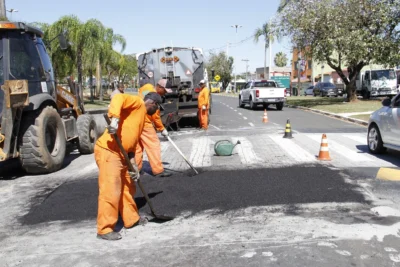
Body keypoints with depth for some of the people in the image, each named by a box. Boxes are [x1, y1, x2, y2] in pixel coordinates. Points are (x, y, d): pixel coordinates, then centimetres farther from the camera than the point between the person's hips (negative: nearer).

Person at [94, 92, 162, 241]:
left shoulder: (142, 116, 23)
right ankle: (105, 229, 2)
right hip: (108, 151, -10)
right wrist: (114, 119, -34)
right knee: (110, 192, -7)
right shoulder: (138, 103, -3)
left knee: (127, 188, 18)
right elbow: (118, 98, -23)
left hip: (120, 154, 10)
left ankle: (131, 219, 33)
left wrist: (133, 164, 11)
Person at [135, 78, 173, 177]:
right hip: (144, 122, -9)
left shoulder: (147, 87, 6)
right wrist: (162, 129, -2)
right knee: (154, 145, -5)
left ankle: (136, 168, 22)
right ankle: (158, 170, -4)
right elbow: (155, 116, -14)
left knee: (138, 145, 15)